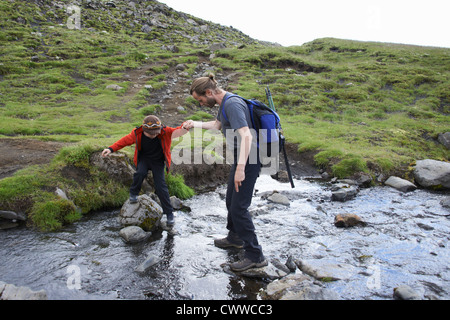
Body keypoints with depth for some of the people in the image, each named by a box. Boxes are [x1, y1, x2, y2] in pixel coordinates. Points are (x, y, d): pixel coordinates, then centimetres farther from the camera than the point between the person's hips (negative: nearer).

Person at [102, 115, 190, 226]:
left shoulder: (165, 132, -27)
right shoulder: (137, 134, -21)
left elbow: (178, 131, -38)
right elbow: (125, 141, -6)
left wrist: (185, 127, -63)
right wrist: (111, 149, -15)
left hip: (158, 161, -1)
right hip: (144, 158, 1)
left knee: (161, 186, -9)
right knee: (141, 173, -32)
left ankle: (169, 213, 6)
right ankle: (133, 193, 0)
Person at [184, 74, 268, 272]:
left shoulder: (233, 104, -21)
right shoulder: (224, 103, 12)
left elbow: (246, 136, -31)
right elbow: (216, 124, 31)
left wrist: (241, 168, -34)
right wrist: (195, 124, 31)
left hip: (248, 161, -10)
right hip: (240, 159, 10)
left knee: (239, 207, -8)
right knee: (231, 201, 22)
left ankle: (255, 256, 3)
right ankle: (235, 238, 43)